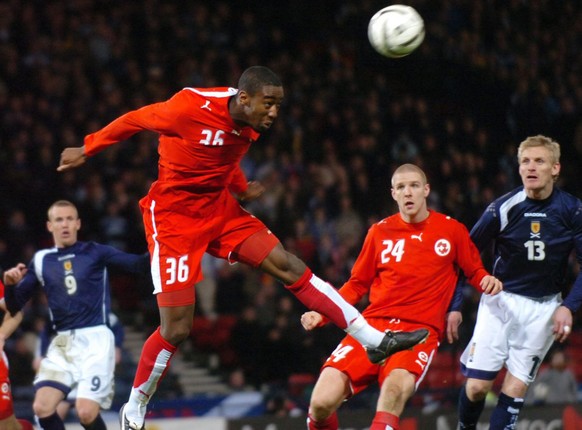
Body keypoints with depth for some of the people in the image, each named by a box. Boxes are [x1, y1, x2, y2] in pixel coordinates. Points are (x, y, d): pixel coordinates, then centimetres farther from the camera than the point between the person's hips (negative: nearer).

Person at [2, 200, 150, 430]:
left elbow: (139, 264, -8)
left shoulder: (95, 253, 2)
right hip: (63, 343, 3)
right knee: (42, 407, -12)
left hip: (95, 340, -3)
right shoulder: (41, 260, 10)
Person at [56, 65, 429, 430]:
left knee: (290, 267, -5)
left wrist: (242, 190, 7)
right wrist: (86, 151, 2)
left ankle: (374, 340, -4)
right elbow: (134, 120, -9)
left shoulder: (251, 126, -3)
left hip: (219, 210, 6)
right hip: (174, 217, -6)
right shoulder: (190, 108, -25)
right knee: (176, 329, -9)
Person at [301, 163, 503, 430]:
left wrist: (487, 281, -6)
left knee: (395, 389, -37)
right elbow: (357, 285, 20)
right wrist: (322, 314, 7)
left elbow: (475, 272, 18)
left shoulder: (452, 230, 8)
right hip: (373, 325, 2)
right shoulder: (380, 232, 12)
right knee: (321, 403, -17)